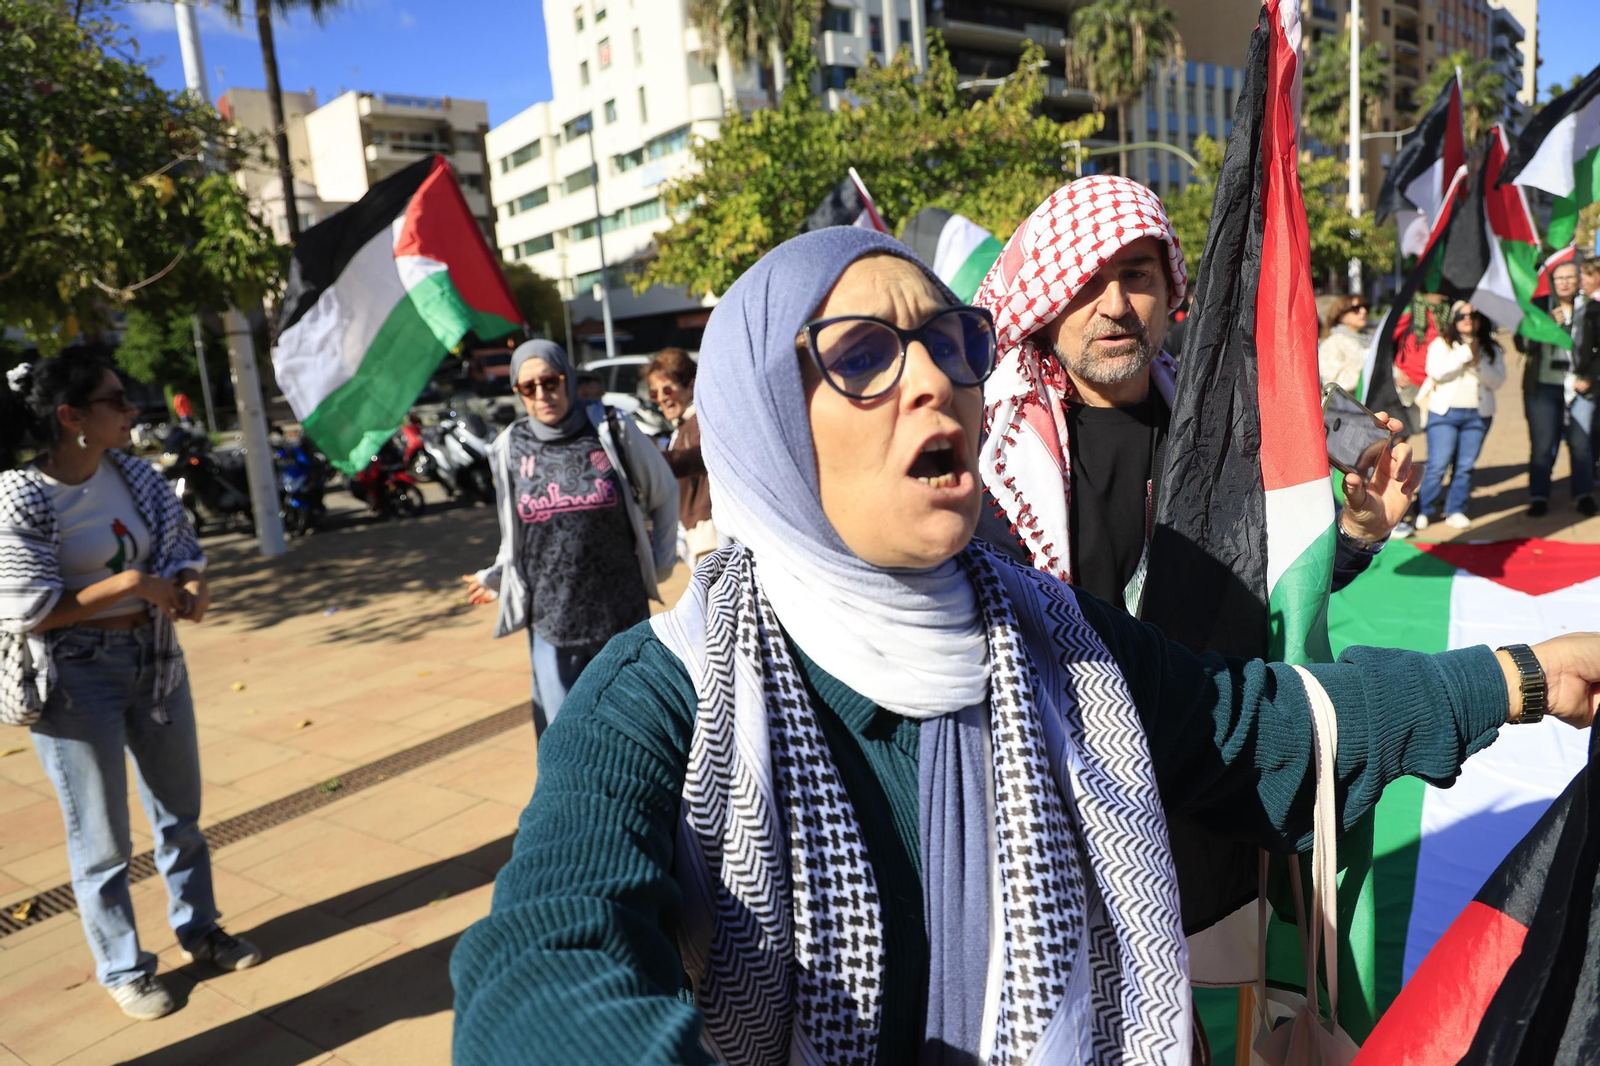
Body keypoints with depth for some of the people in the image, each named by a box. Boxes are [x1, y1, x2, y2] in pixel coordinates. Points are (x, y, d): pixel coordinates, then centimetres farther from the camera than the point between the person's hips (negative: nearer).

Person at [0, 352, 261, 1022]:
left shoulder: (134, 475, 0)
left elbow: (182, 541, 8)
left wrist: (193, 583, -14)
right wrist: (131, 584, -24)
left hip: (155, 659, 6)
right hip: (74, 679, -6)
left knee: (180, 810, 19)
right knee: (102, 838, 9)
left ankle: (198, 930, 39)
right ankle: (121, 968, 29)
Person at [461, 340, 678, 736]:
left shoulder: (612, 431, -4)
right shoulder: (511, 446, 3)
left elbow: (664, 494, 8)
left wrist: (660, 562, 7)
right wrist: (496, 577, 7)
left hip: (623, 615, -1)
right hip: (550, 623, 1)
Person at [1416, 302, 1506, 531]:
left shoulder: (1491, 349, 11)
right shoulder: (1441, 344, 3)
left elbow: (1498, 380, 0)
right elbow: (1437, 372, -14)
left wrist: (1478, 363, -14)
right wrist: (1465, 353, -12)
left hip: (1478, 415, 3)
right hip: (1445, 411, -3)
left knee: (1466, 466, 3)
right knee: (1438, 465, -7)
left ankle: (1456, 511, 12)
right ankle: (1423, 511, 4)